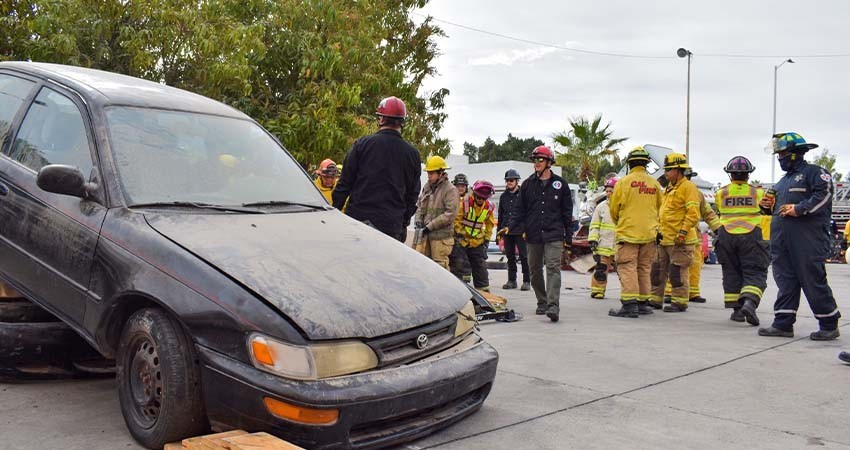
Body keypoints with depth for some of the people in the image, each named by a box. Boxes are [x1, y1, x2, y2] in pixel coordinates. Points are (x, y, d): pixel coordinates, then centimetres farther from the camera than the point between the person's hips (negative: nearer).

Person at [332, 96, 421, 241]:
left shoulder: (362, 144, -1)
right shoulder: (412, 153, 6)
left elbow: (345, 183, 0)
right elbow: (412, 194, 12)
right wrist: (404, 223, 21)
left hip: (359, 216, -1)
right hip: (392, 226, 1)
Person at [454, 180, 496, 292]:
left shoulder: (489, 207, 0)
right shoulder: (465, 203, -13)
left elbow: (490, 224, 12)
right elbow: (456, 219, -7)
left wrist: (487, 238, 7)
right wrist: (459, 232, -12)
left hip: (478, 242, 3)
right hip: (462, 240, -3)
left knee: (480, 266, 7)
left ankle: (484, 289, 15)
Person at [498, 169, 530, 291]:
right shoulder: (504, 196, 15)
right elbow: (500, 215, 20)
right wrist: (500, 232, 15)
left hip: (521, 231, -5)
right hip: (507, 231, 5)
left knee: (524, 256, -3)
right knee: (510, 256, 10)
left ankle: (526, 281, 3)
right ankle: (511, 280, 18)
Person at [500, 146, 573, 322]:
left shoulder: (560, 184, 5)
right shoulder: (528, 184, 9)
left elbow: (567, 213, 8)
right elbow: (519, 209, 9)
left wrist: (568, 238, 5)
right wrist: (510, 226, -7)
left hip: (554, 235, -3)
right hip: (533, 235, 3)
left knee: (553, 268, -13)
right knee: (535, 270, 9)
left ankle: (553, 306, -19)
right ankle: (542, 302, 23)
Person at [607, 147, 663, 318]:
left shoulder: (623, 182, -7)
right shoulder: (655, 184, 5)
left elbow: (613, 209, 1)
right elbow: (658, 209, 15)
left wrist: (619, 223, 21)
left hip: (628, 232, -4)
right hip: (649, 233, 4)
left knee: (627, 268, -4)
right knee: (644, 268, 13)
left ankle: (629, 304, -12)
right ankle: (642, 302, 18)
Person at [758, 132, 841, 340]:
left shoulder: (815, 172, 0)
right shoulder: (784, 180, 25)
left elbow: (823, 195, -15)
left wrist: (799, 209, -19)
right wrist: (768, 206, 12)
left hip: (807, 239, -8)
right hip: (781, 239, 8)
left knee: (813, 280, -5)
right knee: (785, 280, 6)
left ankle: (829, 325, 6)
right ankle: (783, 324, 9)